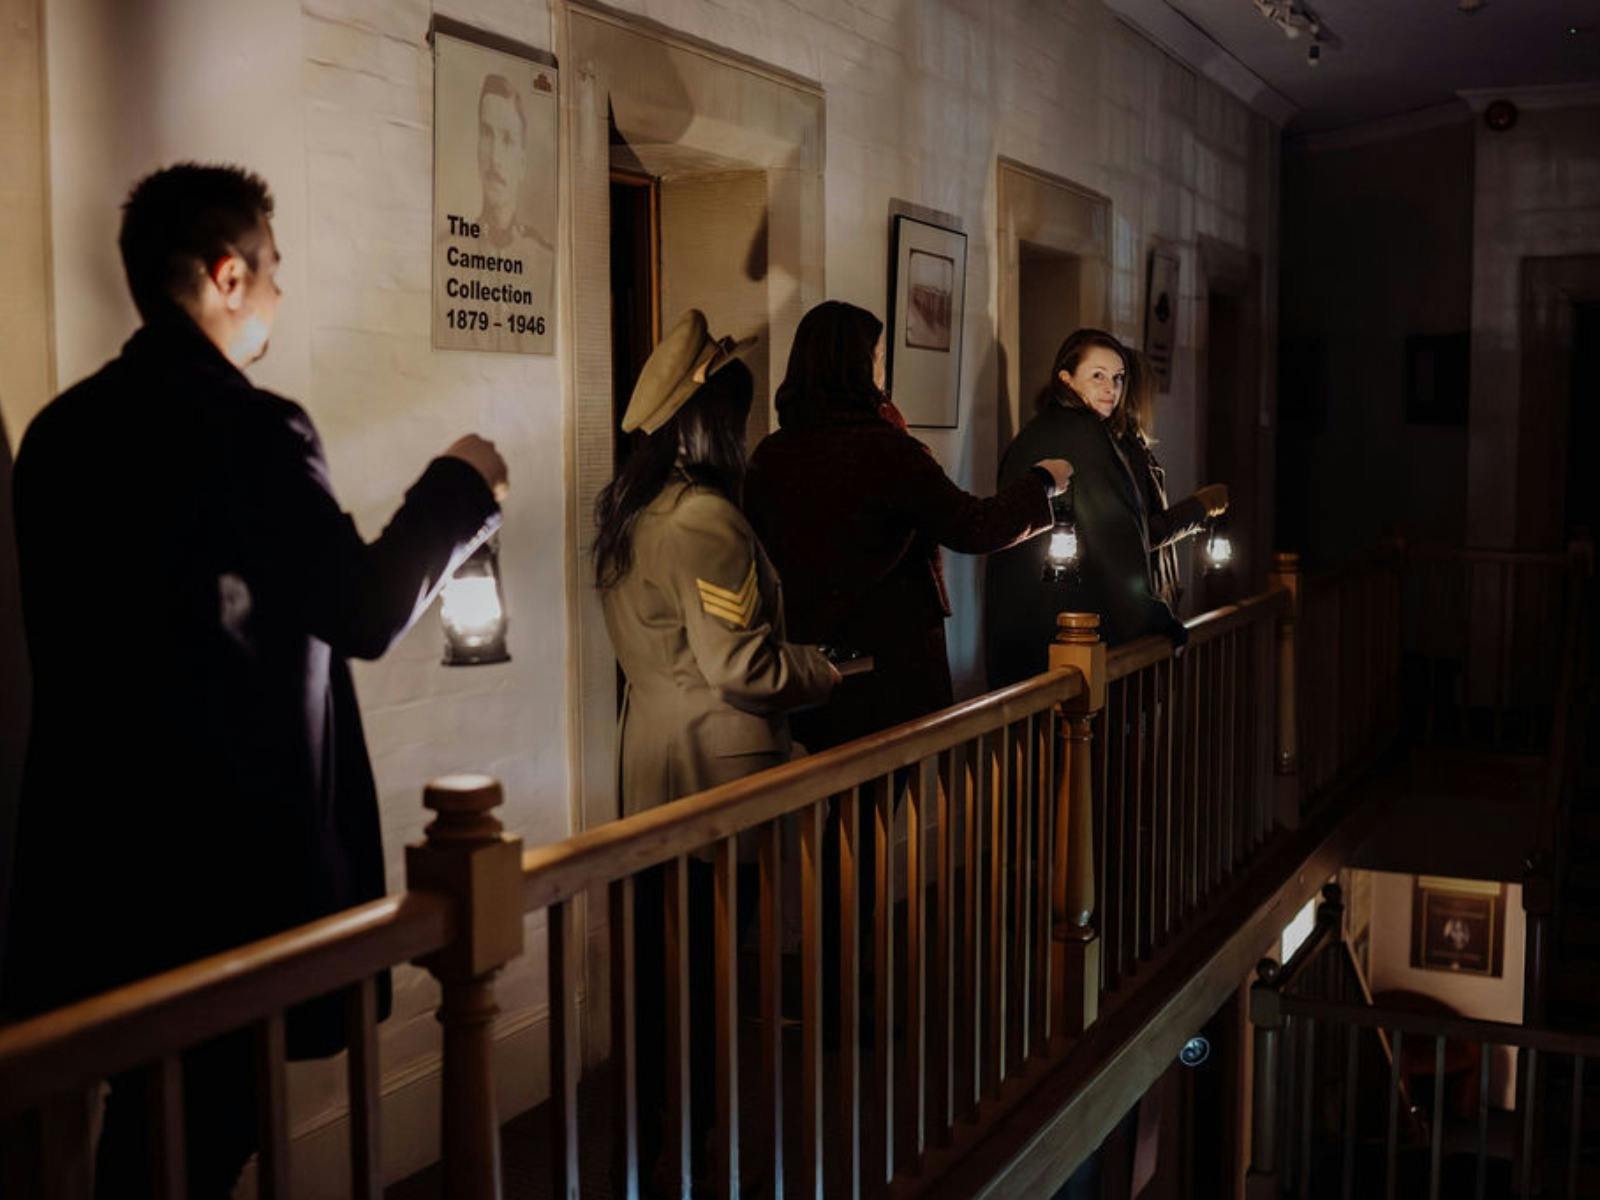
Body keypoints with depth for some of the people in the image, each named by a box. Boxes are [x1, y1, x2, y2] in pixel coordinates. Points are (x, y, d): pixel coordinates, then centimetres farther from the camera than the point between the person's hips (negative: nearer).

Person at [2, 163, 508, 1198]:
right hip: (231, 849, -7)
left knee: (147, 1111, 19)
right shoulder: (252, 430, -18)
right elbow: (367, 614, -16)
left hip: (96, 842, 7)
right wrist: (459, 488, -3)